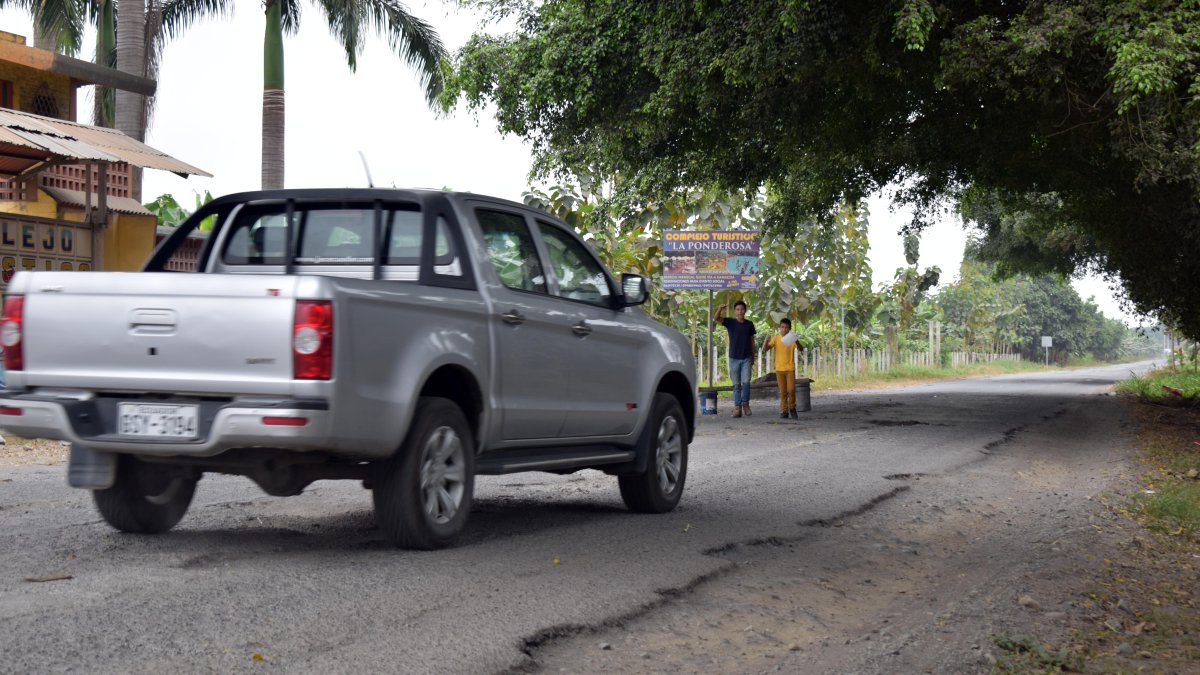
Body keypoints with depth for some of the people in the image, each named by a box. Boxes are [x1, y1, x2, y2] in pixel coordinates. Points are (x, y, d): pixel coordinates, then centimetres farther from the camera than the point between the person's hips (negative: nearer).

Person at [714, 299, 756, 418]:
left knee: (746, 382, -11)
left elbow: (752, 340, 11)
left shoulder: (749, 324, 4)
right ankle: (737, 407, 5)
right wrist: (720, 309, -37)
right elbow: (716, 318, -17)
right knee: (736, 384, 3)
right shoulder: (730, 322, -1)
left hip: (746, 358, 0)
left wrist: (753, 356, 9)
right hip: (734, 358, 0)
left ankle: (745, 403, 7)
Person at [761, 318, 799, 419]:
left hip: (790, 368, -1)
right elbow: (764, 349, -6)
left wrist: (796, 342, -34)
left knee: (791, 389, -8)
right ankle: (784, 411, 9)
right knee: (783, 391, 3)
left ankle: (792, 408, 11)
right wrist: (766, 340, -24)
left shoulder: (792, 339, 0)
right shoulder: (775, 338, 1)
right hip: (779, 369, 1)